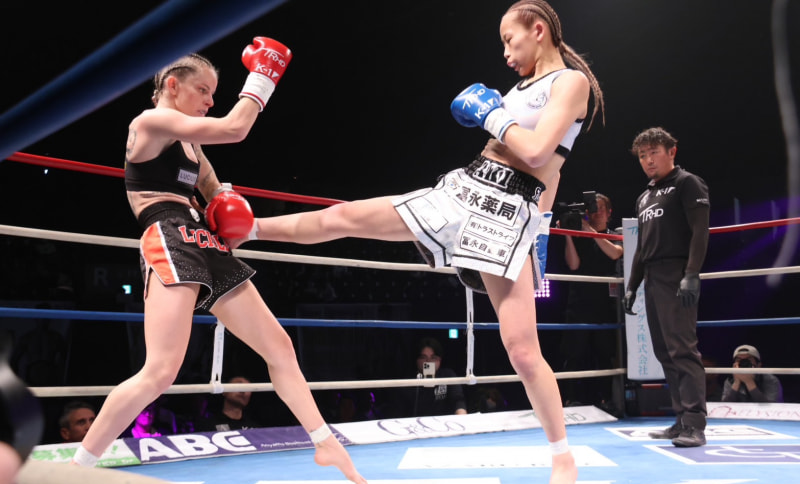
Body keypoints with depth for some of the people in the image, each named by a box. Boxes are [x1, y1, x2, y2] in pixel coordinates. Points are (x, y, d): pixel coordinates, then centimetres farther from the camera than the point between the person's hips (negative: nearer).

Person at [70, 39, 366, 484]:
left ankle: (326, 445, 16)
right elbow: (235, 128, -13)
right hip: (170, 243, -9)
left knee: (278, 346, 7)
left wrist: (229, 206, 10)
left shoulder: (190, 143, 24)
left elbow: (216, 192, 35)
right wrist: (263, 74, -1)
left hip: (207, 246, 9)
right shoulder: (150, 121, -2)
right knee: (161, 372, -23)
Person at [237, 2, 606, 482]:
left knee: (522, 350, -8)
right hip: (460, 190, 7)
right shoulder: (527, 84, 20)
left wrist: (492, 114, -6)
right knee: (342, 216, 4)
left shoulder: (572, 80, -4)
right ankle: (244, 230, 22)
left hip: (507, 214, -7)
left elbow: (538, 153, -19)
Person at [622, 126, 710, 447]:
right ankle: (682, 420, 11)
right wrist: (632, 286, 20)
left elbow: (700, 231, -10)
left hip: (677, 279, -8)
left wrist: (691, 275, -20)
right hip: (653, 282, 8)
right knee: (664, 353, 6)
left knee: (682, 349, -13)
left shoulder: (687, 184, 1)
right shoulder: (644, 198, 24)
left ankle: (695, 424, -11)